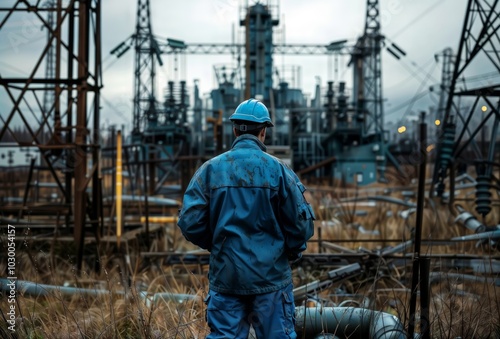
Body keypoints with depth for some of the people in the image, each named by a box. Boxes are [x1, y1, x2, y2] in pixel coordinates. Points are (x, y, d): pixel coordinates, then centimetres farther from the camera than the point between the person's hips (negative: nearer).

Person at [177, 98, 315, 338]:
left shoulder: (210, 168, -1)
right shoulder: (277, 169, -6)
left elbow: (190, 222, -5)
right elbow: (301, 223, -7)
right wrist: (292, 252, 12)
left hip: (225, 274, 2)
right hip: (270, 275, -2)